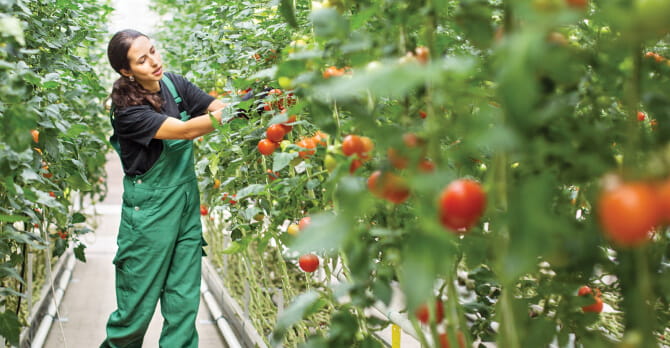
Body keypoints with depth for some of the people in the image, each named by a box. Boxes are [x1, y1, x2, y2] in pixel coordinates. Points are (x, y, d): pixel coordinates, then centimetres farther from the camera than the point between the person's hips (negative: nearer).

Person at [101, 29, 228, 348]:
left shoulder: (175, 84, 0)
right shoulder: (128, 110, -17)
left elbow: (221, 107, -7)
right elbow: (184, 130, -27)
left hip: (186, 200, 5)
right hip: (150, 208, -5)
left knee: (184, 297, 7)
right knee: (139, 301, 6)